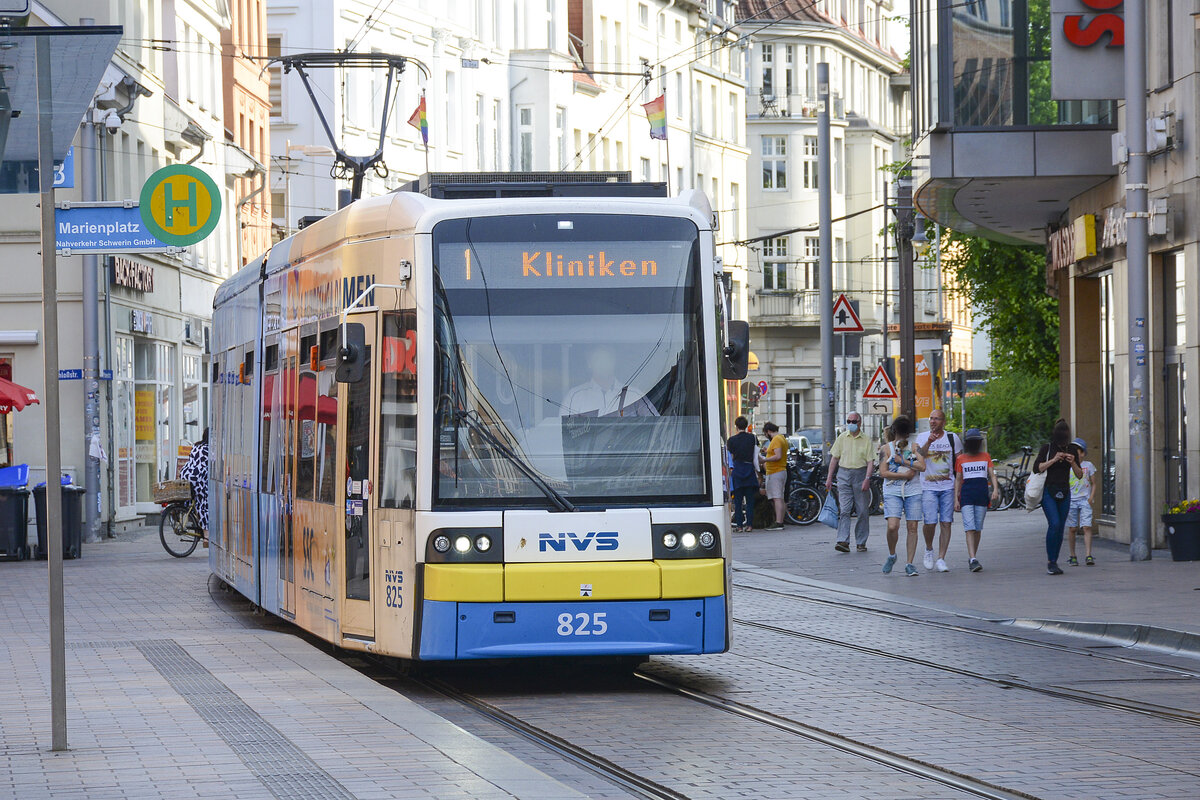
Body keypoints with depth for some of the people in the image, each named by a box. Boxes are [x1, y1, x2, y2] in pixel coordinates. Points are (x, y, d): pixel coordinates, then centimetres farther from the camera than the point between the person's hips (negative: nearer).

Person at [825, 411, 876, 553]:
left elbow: (870, 461, -3)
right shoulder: (842, 437, 9)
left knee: (863, 511, 3)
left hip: (861, 474, -1)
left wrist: (867, 479, -14)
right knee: (844, 510, -9)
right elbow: (834, 458, 12)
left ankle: (861, 542, 11)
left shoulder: (866, 439, 2)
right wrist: (829, 477, 7)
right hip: (844, 474, 1)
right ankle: (843, 541, -15)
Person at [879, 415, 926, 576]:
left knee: (912, 527, -3)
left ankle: (909, 564, 3)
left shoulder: (914, 447, 11)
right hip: (892, 491, -2)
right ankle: (891, 556, 9)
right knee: (892, 526, -16)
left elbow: (922, 466, -3)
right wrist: (905, 475, -9)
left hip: (913, 491, 2)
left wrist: (902, 461, -8)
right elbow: (883, 472, -4)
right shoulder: (887, 448, 7)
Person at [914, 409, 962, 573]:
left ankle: (941, 559, 0)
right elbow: (919, 456, -13)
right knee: (930, 521, -13)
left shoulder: (952, 438, 7)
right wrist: (929, 442, -28)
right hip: (928, 487, -1)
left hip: (948, 487, 1)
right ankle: (929, 549, 15)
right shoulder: (922, 438, 4)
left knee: (946, 523, -4)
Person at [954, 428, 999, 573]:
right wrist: (956, 499, 3)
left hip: (982, 494, 2)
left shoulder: (985, 457, 12)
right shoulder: (961, 459, 9)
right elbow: (958, 480, 10)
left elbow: (992, 475, 8)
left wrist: (995, 489, -9)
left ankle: (972, 558, 17)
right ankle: (973, 559, -22)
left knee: (978, 528, 4)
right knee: (969, 527, -13)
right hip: (966, 494, -2)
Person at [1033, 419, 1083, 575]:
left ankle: (1054, 562, 9)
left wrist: (1072, 463, -8)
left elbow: (1079, 475, 11)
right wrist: (1054, 460, -15)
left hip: (1064, 493, 4)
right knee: (1054, 524, -19)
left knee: (1060, 528, 1)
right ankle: (1050, 562, -15)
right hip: (1048, 491, -4)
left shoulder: (1071, 450, 11)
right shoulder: (1046, 449, 1)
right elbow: (1036, 468, -8)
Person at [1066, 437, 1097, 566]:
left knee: (1087, 527, -13)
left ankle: (1088, 556, -17)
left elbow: (1093, 483, 9)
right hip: (1071, 500, 1)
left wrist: (1091, 498, -4)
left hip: (1085, 500, -1)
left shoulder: (1088, 465, 6)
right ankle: (1072, 556, 10)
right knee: (1072, 529, 0)